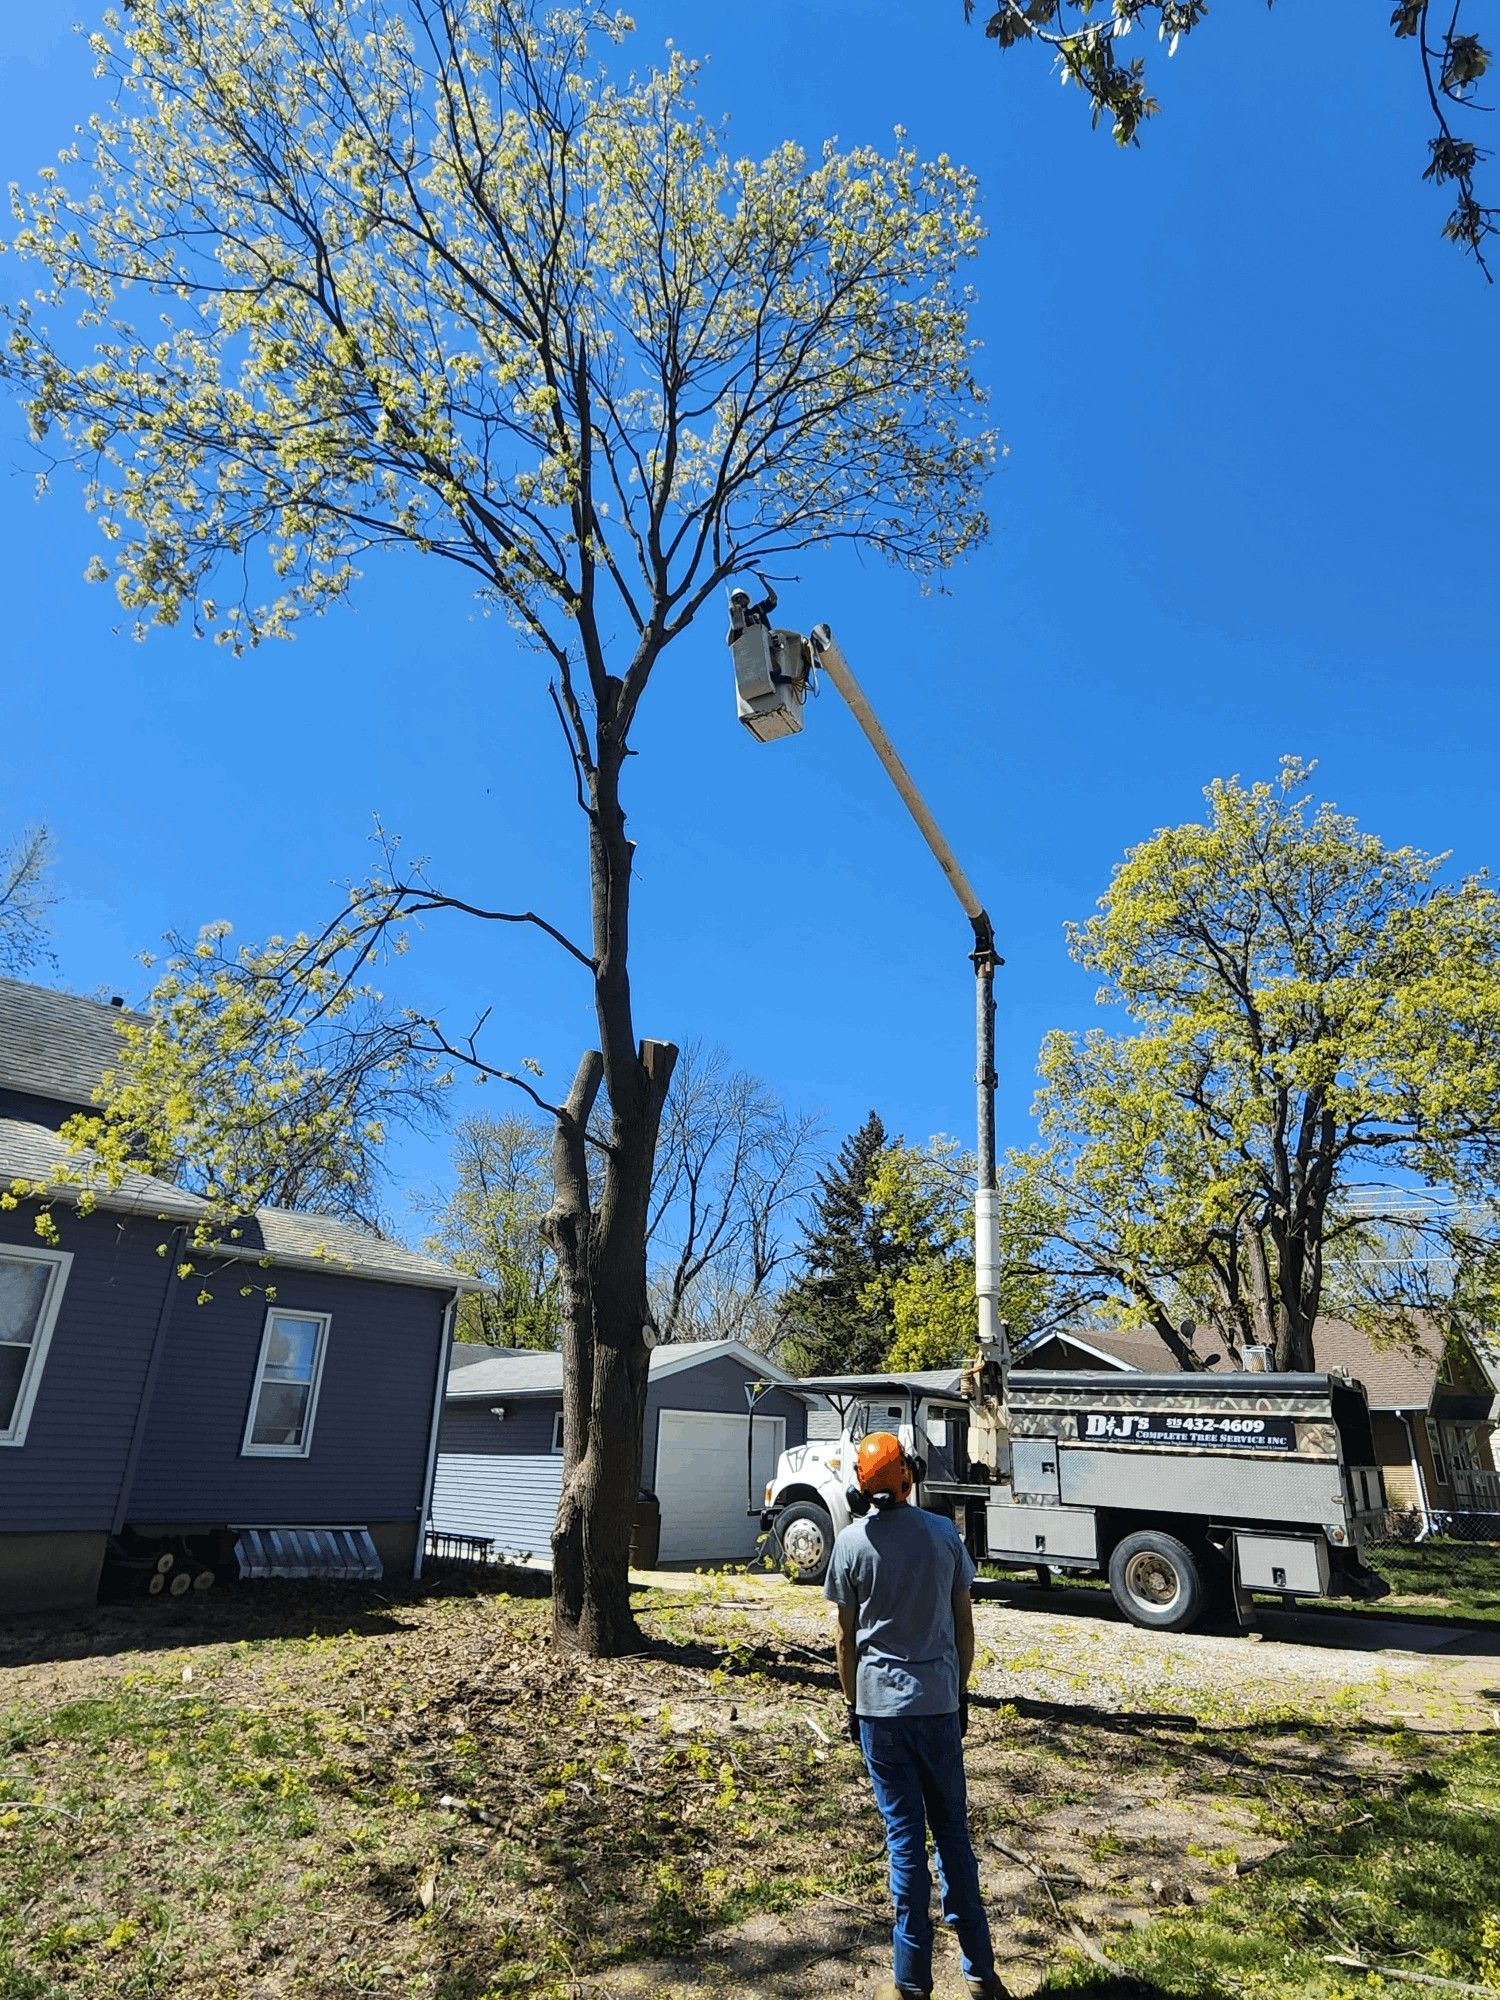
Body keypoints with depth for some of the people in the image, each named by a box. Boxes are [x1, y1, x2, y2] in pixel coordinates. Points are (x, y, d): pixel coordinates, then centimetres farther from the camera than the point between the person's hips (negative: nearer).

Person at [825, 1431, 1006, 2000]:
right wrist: (960, 1693, 14)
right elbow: (964, 1626, 3)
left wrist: (852, 1703, 10)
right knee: (953, 1830, 15)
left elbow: (847, 1636, -2)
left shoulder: (852, 1543, -8)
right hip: (939, 1701, 2)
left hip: (880, 1704, -2)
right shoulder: (945, 1533, -3)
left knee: (905, 1836, 8)